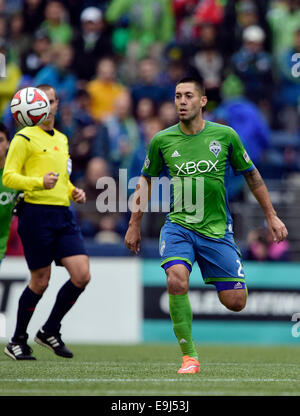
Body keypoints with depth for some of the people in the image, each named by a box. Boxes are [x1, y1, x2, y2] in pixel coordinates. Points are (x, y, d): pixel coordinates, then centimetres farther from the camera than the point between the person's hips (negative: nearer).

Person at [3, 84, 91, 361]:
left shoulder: (62, 139, 20)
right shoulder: (25, 138, -3)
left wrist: (74, 192, 12)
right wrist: (39, 182, -23)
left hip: (64, 214, 7)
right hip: (37, 215, -7)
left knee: (82, 275, -6)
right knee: (40, 281, -4)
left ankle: (50, 331, 11)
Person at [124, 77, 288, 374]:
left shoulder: (225, 136, -2)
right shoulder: (162, 141, -2)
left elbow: (251, 175, 10)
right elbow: (146, 180, 14)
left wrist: (271, 216, 12)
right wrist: (134, 225, 15)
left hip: (217, 228, 1)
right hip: (178, 226, 0)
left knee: (235, 302, -3)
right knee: (177, 282, -28)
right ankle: (189, 357, -14)